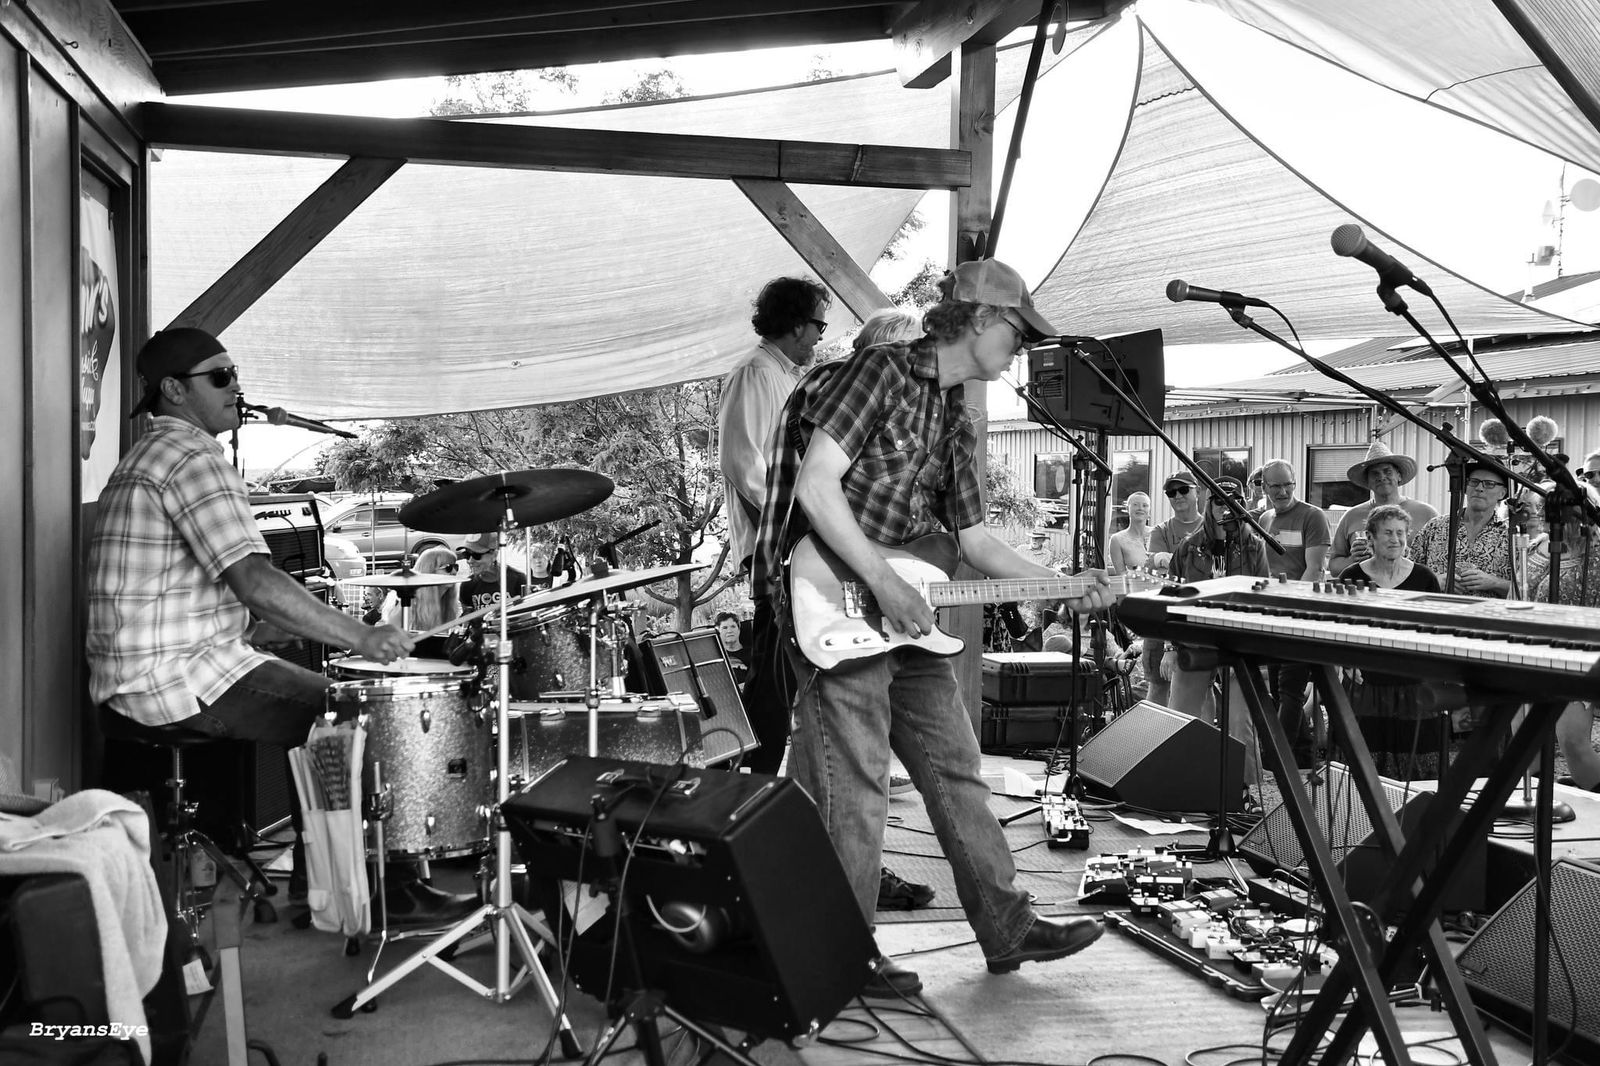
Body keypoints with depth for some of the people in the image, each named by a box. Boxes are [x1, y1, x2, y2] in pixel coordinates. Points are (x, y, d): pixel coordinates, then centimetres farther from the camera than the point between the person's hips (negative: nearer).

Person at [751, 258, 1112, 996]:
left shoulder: (955, 421, 15)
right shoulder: (879, 373, -10)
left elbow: (972, 539, 18)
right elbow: (814, 486, -19)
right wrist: (886, 585, -22)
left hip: (906, 621, 9)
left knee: (956, 769, 13)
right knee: (854, 792, -3)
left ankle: (1007, 929, 23)